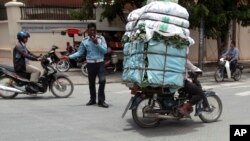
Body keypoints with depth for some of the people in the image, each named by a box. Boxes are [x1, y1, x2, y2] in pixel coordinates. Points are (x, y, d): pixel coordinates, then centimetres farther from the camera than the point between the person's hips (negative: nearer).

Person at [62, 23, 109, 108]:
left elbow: (105, 50, -8)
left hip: (100, 63, -1)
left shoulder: (101, 38, 1)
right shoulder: (84, 41, 4)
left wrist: (96, 43, -17)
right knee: (91, 83, 10)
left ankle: (101, 101, -2)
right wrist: (69, 57, -5)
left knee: (102, 80, -14)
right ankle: (93, 99, 29)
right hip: (90, 64, 1)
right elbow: (79, 52, 5)